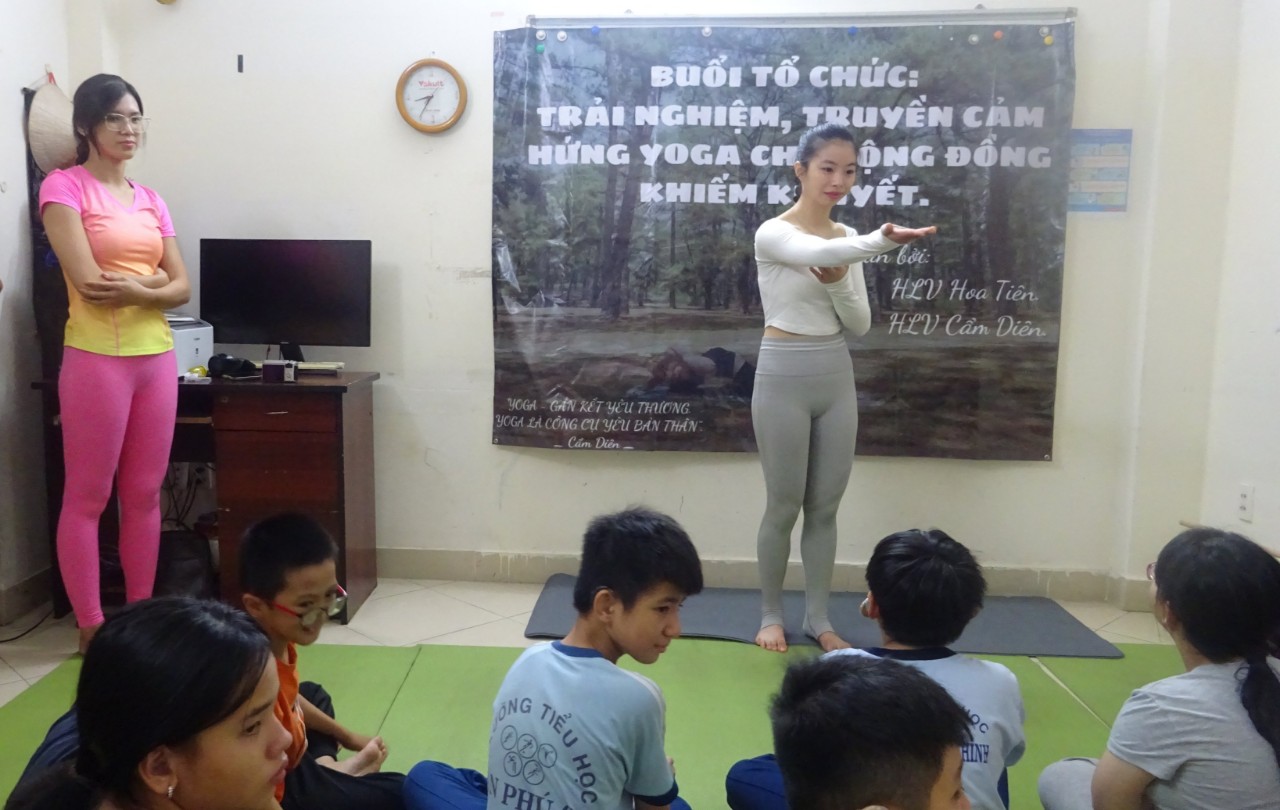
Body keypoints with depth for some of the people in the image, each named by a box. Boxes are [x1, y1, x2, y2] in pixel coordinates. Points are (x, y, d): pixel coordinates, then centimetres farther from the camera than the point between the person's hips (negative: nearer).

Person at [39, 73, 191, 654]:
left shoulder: (151, 200, 15)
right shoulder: (64, 186, -3)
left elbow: (182, 289, 7)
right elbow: (88, 282, -15)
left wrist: (133, 289, -12)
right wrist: (154, 278, -2)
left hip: (157, 357, 6)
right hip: (96, 357, -6)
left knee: (145, 493, 9)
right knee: (87, 497, 2)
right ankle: (92, 628, 10)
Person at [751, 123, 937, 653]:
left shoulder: (847, 239, 8)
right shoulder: (773, 233, -10)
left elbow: (860, 325, 5)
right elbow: (818, 252, -34)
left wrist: (837, 282, -14)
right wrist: (882, 242, -51)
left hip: (836, 378, 6)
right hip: (784, 377, -5)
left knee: (825, 507, 11)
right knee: (784, 507, 4)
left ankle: (818, 617, 24)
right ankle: (770, 614, 22)